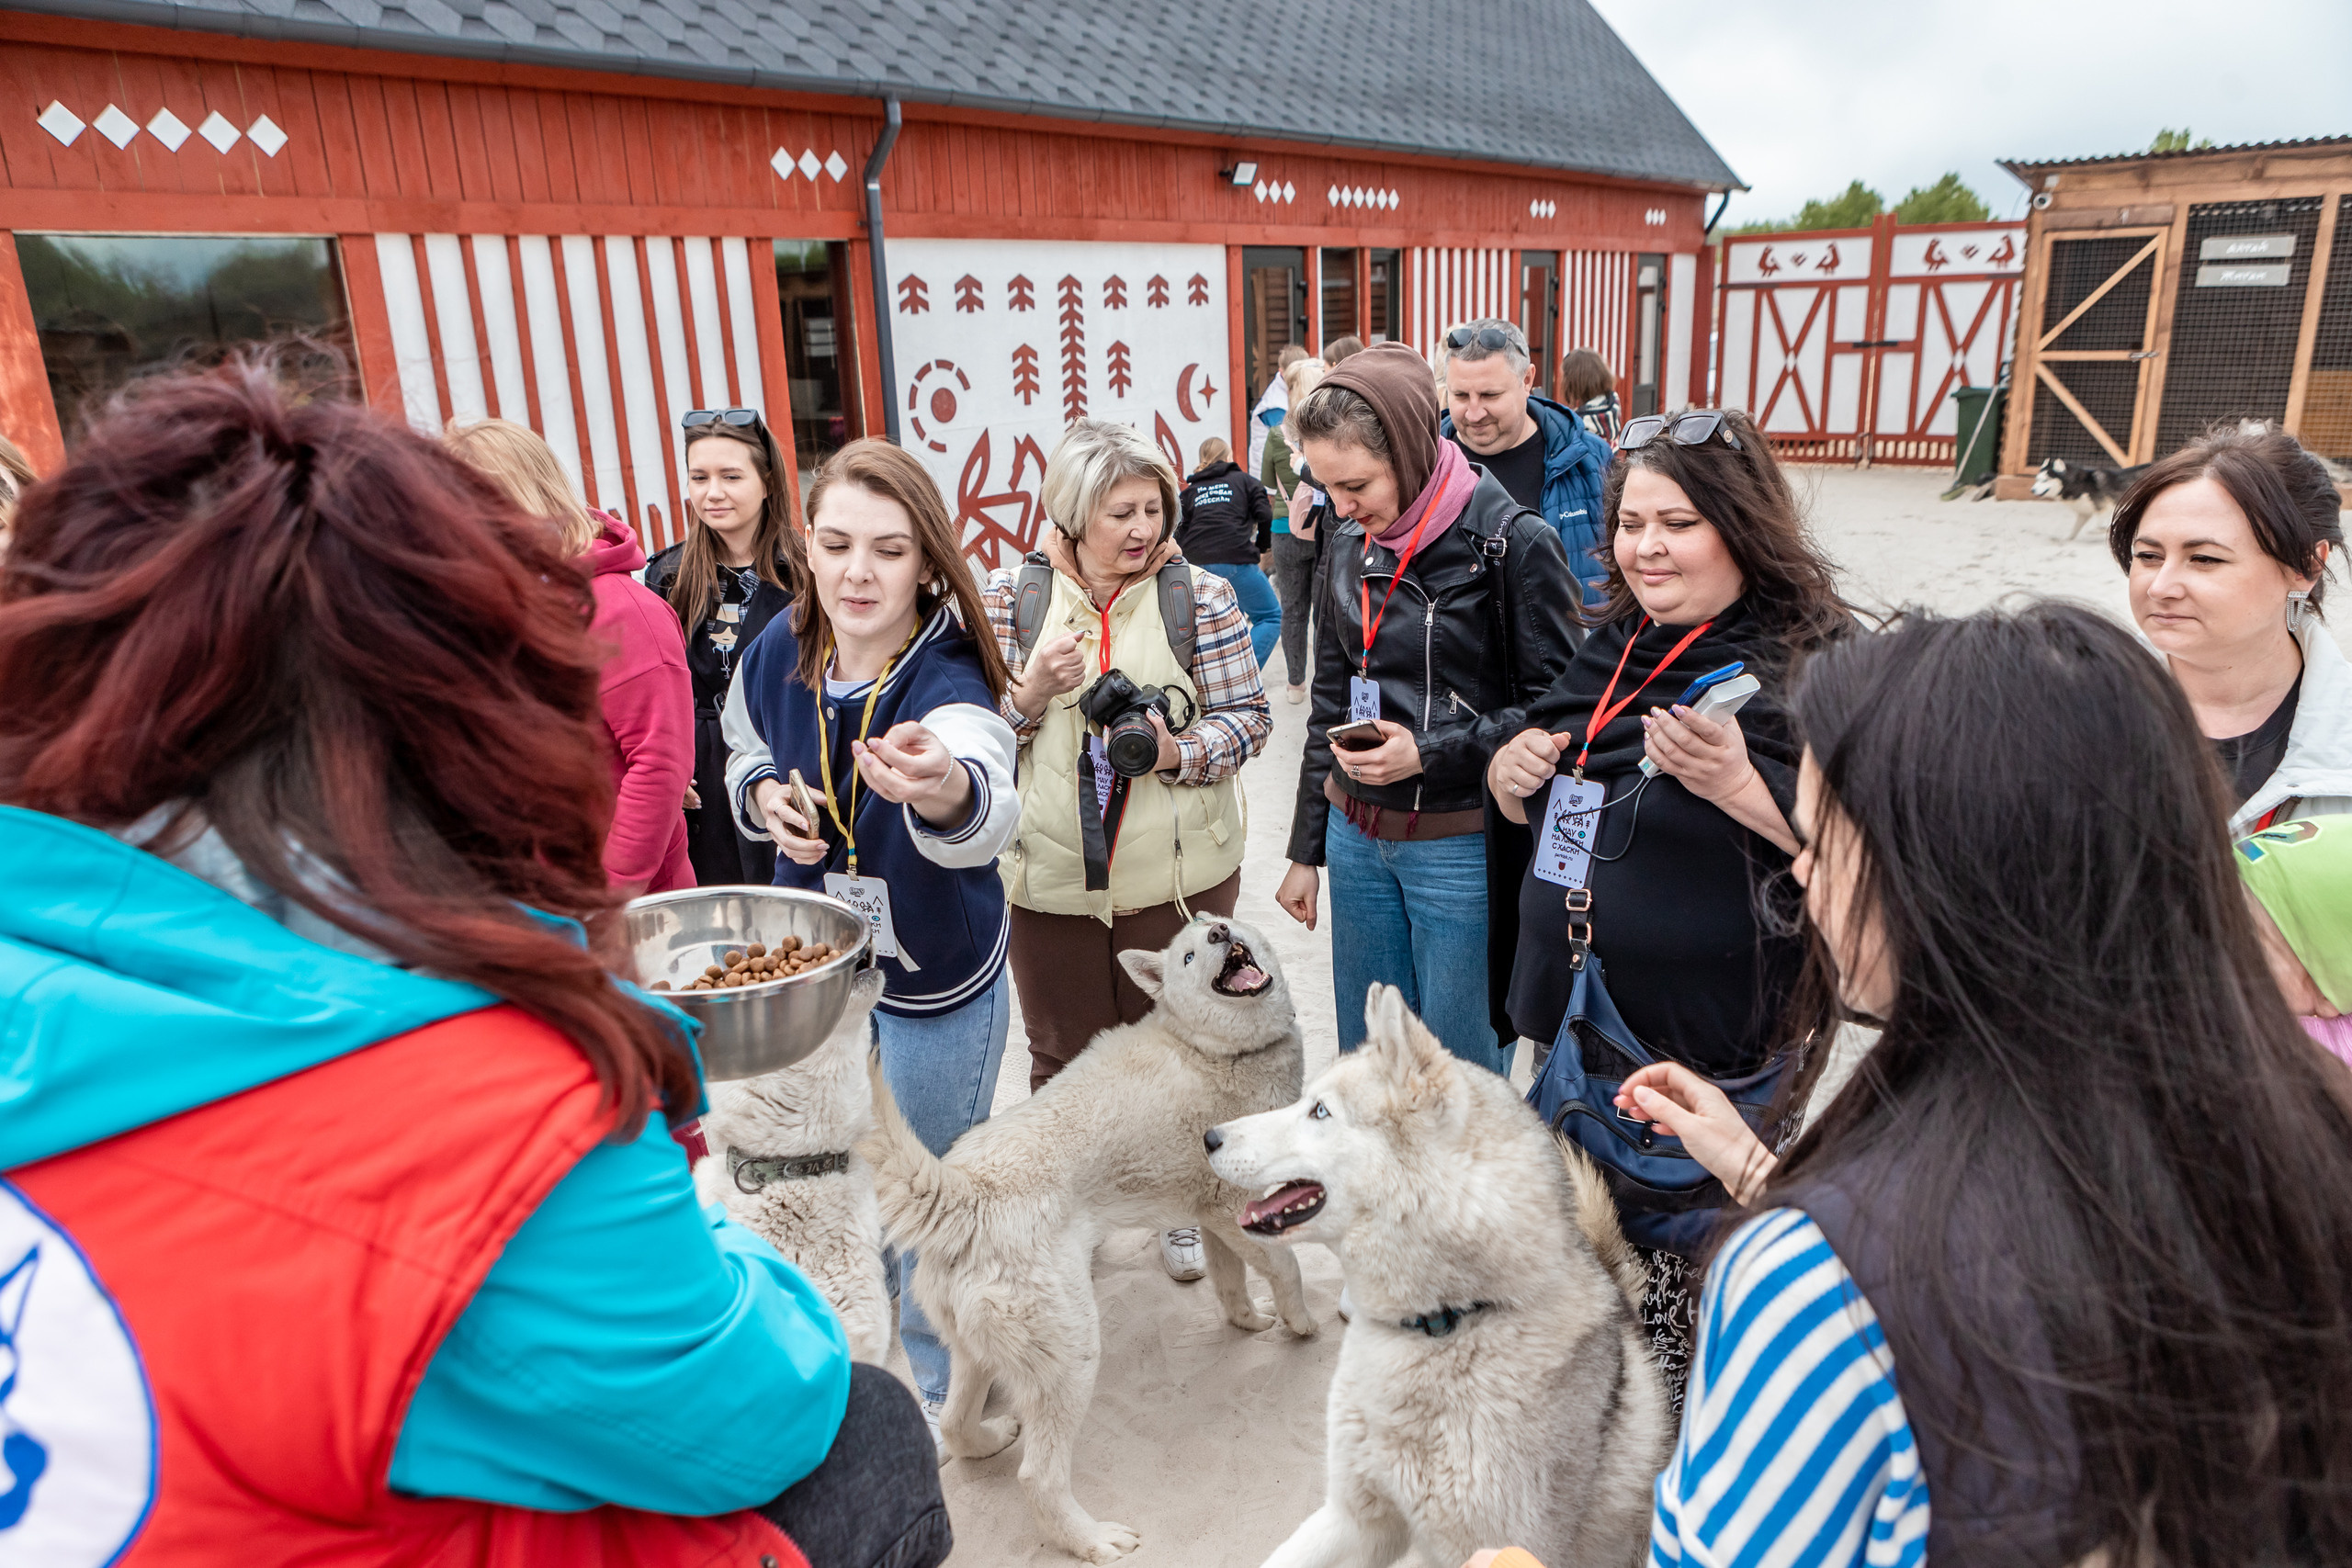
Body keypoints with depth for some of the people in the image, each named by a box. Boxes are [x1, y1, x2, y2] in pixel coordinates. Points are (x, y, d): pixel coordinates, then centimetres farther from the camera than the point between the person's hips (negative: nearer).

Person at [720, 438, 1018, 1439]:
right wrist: (764, 797, -14)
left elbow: (989, 813, -52)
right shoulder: (779, 652, -14)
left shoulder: (948, 684, -30)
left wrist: (946, 791, -75)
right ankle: (896, 1324, 53)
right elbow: (746, 753, 8)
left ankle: (943, 1378, 41)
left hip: (938, 981, -5)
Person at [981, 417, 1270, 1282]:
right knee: (1063, 1052, 16)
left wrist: (1184, 752, -20)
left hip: (1178, 876, 0)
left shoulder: (1200, 595, -3)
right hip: (1047, 878, 1)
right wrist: (1030, 692, -18)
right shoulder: (1010, 596, -1)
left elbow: (1247, 715, -2)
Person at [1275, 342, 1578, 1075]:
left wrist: (1430, 755, -19)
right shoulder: (1349, 544, 6)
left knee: (1459, 1069, 6)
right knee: (1364, 1057, 16)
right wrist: (1306, 850, 15)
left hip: (1462, 845, -5)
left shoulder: (1512, 541, -13)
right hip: (1356, 833, 6)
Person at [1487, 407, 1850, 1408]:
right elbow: (1532, 811, 20)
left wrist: (1735, 782, -31)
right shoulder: (1612, 649, 9)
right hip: (1576, 1026, 8)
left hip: (1711, 1053, -7)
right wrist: (1513, 769, -2)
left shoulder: (1809, 664, -14)